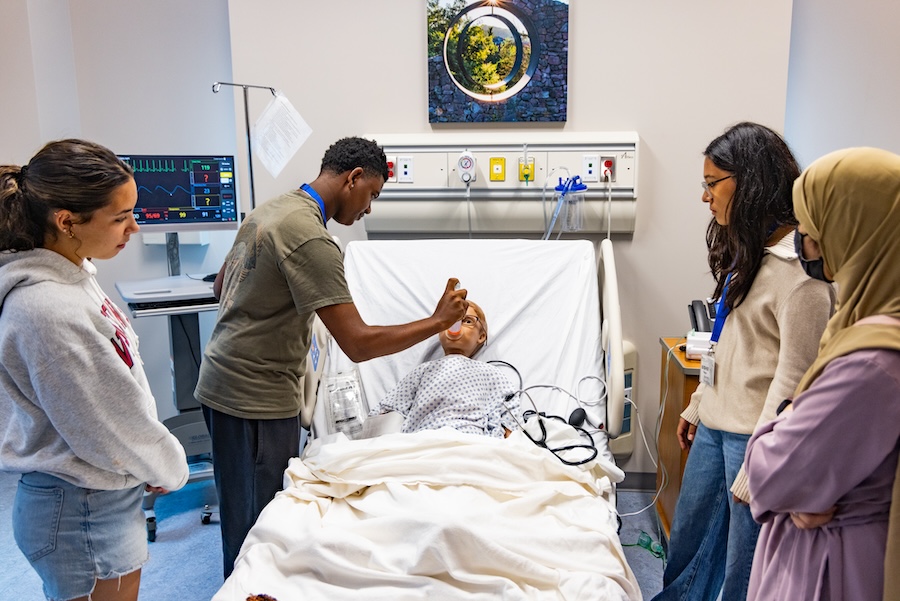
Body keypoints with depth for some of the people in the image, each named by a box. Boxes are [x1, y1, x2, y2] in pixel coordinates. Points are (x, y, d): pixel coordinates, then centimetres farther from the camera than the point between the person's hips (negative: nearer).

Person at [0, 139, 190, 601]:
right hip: (83, 513, -8)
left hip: (102, 498, 9)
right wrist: (170, 468, -5)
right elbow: (112, 426, -22)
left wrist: (156, 462, 8)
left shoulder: (68, 277, 0)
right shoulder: (47, 310, -29)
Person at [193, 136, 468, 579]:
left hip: (222, 380, 10)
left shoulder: (268, 209, 7)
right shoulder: (312, 239, -23)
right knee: (257, 523, 5)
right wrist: (438, 320, -15)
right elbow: (359, 344, -25)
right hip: (256, 398, -10)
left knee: (242, 513, 23)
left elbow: (223, 283, 21)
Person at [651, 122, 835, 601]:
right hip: (716, 424, 9)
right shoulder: (746, 248, 10)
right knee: (688, 536, 22)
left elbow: (795, 374, -21)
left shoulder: (798, 263, -20)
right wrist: (697, 405, 20)